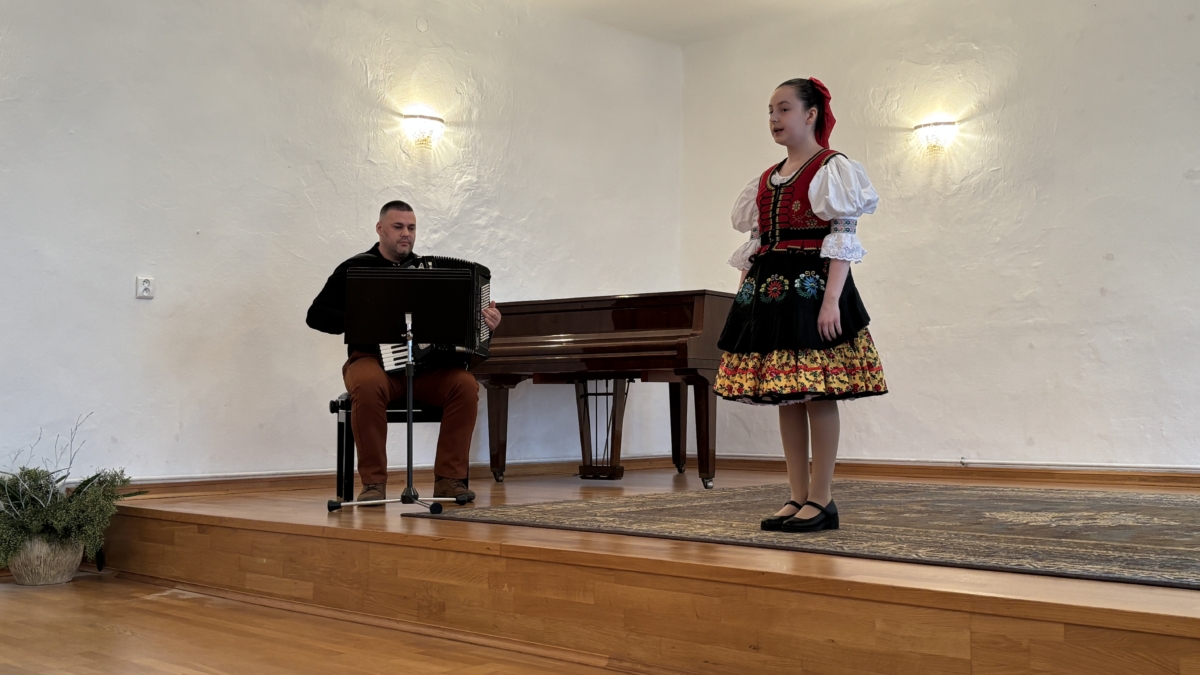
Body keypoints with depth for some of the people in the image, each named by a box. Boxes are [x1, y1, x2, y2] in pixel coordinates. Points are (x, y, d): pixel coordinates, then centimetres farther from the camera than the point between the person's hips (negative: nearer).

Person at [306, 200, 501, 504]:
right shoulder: (356, 268, 5)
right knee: (369, 386, -37)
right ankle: (373, 483, -25)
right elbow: (316, 315, -2)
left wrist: (487, 320, -3)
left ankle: (449, 478, -17)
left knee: (465, 384, -26)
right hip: (374, 360, -3)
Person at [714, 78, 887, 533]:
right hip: (768, 290, 7)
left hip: (812, 286, -7)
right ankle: (798, 498, 12)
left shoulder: (832, 168, -1)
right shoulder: (766, 180, 19)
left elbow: (844, 237, -9)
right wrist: (745, 295, 11)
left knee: (817, 393, -7)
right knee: (784, 395, 6)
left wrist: (832, 299, -19)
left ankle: (821, 500, 1)